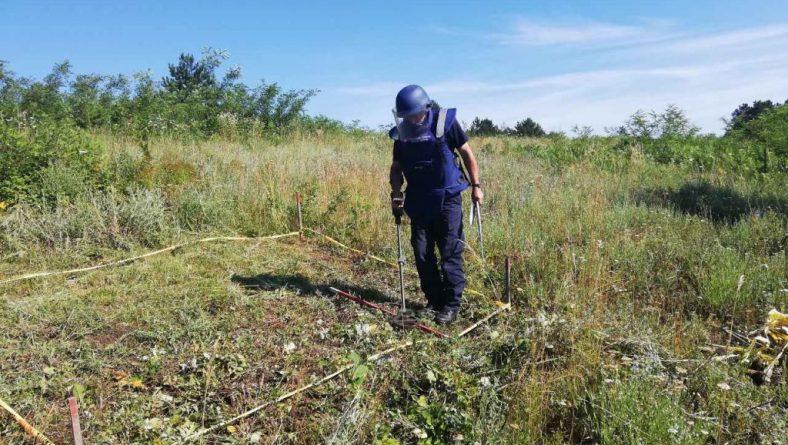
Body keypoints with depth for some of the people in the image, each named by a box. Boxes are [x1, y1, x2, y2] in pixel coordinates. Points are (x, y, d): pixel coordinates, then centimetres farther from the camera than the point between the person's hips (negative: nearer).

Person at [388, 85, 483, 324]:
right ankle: (434, 301, 22)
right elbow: (396, 168, 12)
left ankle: (451, 304, 7)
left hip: (447, 199, -4)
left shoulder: (445, 122, -9)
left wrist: (476, 185, -4)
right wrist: (396, 193, -1)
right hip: (419, 202, 5)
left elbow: (467, 153, -1)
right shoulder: (401, 132, 2)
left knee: (450, 253, -3)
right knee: (422, 254, 7)